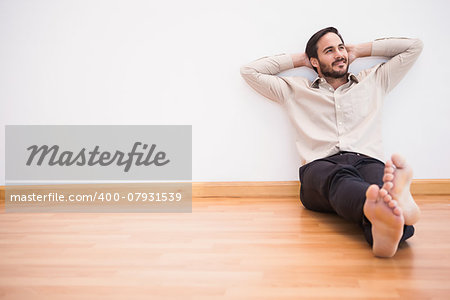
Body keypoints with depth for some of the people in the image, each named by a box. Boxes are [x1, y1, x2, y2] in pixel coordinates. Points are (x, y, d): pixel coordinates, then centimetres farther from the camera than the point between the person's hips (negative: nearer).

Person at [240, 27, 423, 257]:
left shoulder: (373, 81, 31)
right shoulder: (296, 91, 27)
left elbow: (414, 46, 37)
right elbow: (250, 71, 28)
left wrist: (358, 50, 35)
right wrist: (299, 59, 31)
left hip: (367, 160, 2)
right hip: (319, 167, -1)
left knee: (378, 175, -38)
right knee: (340, 178, -40)